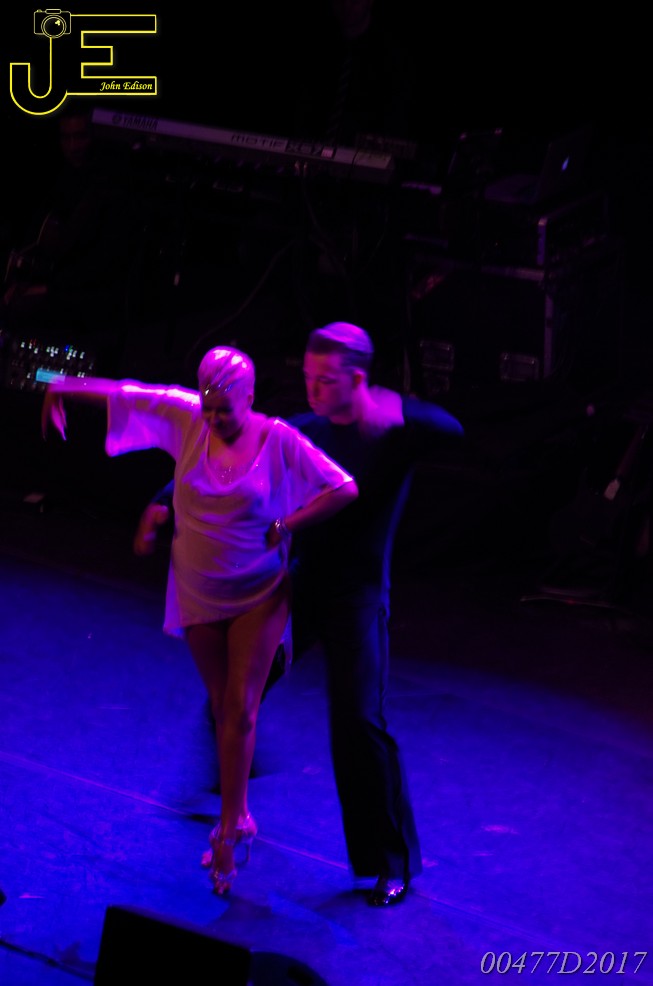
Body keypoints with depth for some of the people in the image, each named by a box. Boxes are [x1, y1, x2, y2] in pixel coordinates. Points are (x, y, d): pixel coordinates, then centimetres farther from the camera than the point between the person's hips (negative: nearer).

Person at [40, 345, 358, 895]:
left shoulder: (278, 441, -16)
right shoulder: (185, 418, -9)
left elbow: (345, 488, -17)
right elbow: (121, 393, -2)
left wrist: (285, 527, -17)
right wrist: (62, 388, 0)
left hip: (259, 595, -3)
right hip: (199, 595, 3)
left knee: (240, 708, -9)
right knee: (224, 710, 13)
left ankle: (228, 828, -1)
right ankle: (238, 815, 28)